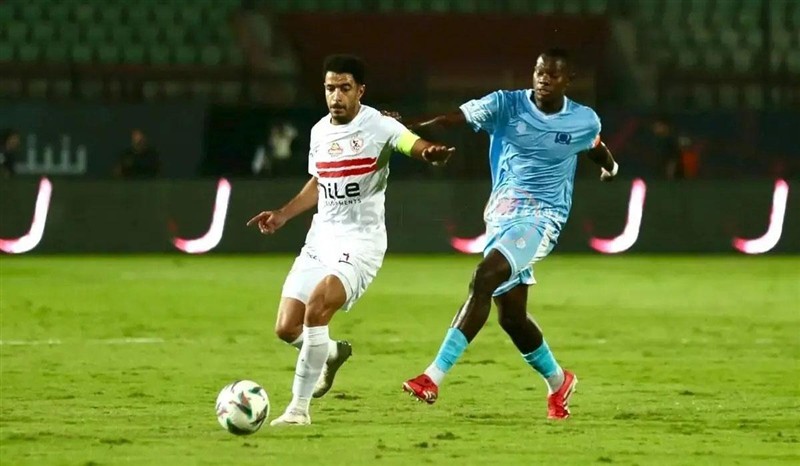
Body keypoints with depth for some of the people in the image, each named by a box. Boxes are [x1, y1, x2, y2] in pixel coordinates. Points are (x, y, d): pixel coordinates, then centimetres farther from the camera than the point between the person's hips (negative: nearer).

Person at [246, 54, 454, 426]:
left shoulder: (379, 127, -11)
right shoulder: (320, 131, 9)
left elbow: (413, 144, -30)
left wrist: (432, 154, -53)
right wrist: (282, 215, 14)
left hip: (360, 242, -7)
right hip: (320, 238, 7)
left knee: (316, 310, -26)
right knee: (286, 329, 1)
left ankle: (299, 407, -14)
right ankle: (333, 352, 36)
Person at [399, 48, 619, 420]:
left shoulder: (584, 121, 1)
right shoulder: (507, 105, -2)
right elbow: (455, 118, -17)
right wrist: (408, 127, -31)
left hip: (540, 218, -3)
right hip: (500, 217, 3)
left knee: (483, 279, -26)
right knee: (510, 315, 8)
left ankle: (434, 377, -30)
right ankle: (557, 381, 36)